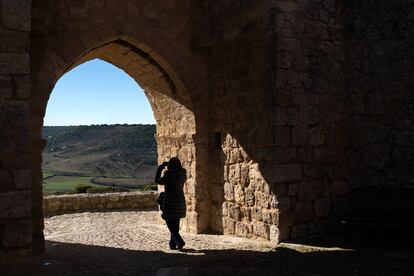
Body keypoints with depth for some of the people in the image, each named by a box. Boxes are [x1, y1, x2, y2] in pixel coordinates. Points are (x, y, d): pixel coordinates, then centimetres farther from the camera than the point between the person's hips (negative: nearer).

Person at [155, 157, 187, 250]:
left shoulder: (168, 174, -17)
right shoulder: (182, 174, -1)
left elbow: (157, 181, -2)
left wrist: (160, 168, 5)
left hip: (170, 203, -6)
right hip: (180, 203, 6)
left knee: (170, 224, 3)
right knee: (175, 225, 16)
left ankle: (180, 242, -9)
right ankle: (173, 244, 21)